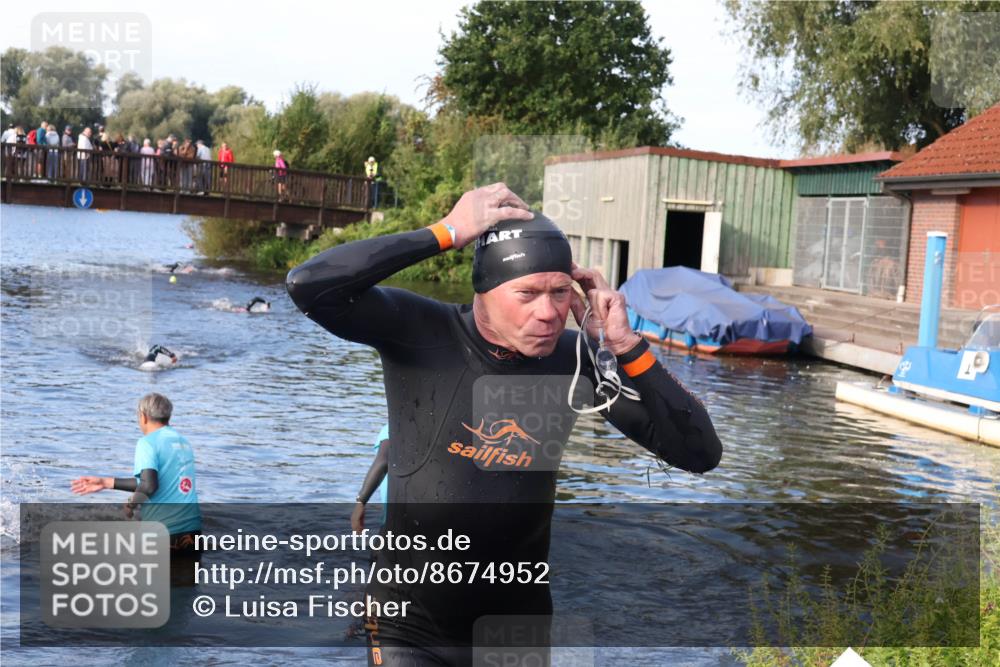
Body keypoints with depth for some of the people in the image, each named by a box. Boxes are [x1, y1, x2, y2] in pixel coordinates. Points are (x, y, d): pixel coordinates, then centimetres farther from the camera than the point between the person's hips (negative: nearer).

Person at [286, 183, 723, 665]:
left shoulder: (573, 360, -10)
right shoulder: (419, 333, -16)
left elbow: (700, 453, -9)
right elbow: (308, 286, -31)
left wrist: (626, 347, -21)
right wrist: (445, 233, -29)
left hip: (521, 619, 4)